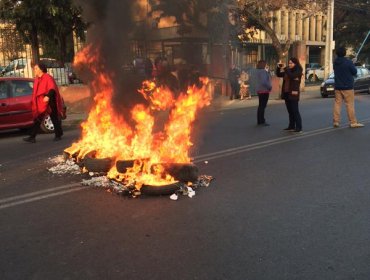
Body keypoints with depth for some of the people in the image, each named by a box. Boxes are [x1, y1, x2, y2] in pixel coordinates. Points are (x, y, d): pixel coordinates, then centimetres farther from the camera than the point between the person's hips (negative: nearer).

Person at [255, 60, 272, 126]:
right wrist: (270, 87, -13)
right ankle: (262, 121, -4)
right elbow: (264, 82, -26)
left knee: (260, 106, 15)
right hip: (264, 90, -10)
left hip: (260, 90, 10)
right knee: (263, 106, -7)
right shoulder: (263, 71, -17)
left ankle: (259, 121, 20)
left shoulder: (258, 71, 12)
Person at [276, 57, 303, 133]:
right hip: (286, 93, 7)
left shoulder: (298, 71, -8)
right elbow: (278, 75, 16)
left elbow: (291, 76, -25)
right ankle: (291, 126, 19)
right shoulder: (287, 70, 12)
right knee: (290, 111, 12)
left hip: (293, 93, -7)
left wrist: (285, 69, -21)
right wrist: (278, 68, 1)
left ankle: (299, 127, -3)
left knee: (295, 111, -6)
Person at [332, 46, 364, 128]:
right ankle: (353, 122, 4)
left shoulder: (335, 63, 3)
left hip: (337, 87, 5)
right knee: (350, 104, 0)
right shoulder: (348, 62, -14)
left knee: (337, 103, 8)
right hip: (347, 86, -5)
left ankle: (336, 121, 7)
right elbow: (355, 72, -4)